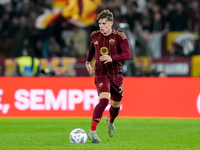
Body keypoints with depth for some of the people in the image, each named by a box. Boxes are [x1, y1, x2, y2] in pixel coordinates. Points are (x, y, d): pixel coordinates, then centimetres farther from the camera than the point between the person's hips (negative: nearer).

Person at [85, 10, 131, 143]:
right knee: (104, 99, -26)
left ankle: (111, 121, 52)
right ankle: (92, 131, -23)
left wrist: (112, 58, -30)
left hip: (116, 75, 1)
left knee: (116, 105, 14)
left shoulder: (119, 36, -8)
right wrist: (88, 62, 28)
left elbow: (128, 54, -16)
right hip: (101, 74, -1)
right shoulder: (95, 36, 2)